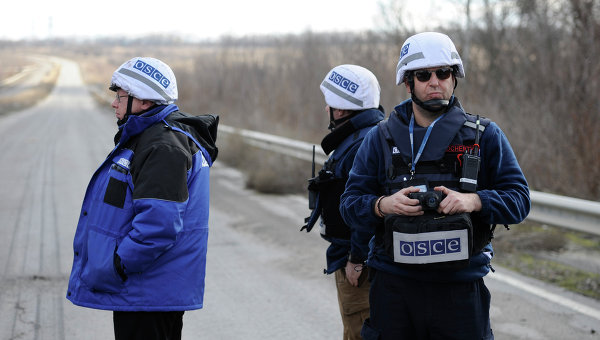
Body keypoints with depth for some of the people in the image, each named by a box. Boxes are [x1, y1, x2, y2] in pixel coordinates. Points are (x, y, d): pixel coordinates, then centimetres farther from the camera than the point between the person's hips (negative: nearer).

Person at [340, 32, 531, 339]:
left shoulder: (484, 136, 5)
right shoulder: (381, 138, 8)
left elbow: (518, 199, 2)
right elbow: (350, 203, 6)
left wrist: (473, 201, -17)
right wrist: (383, 205, -15)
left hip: (460, 286, -1)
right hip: (393, 286, 1)